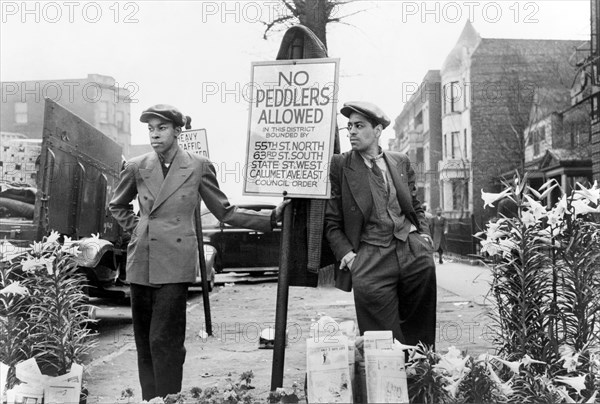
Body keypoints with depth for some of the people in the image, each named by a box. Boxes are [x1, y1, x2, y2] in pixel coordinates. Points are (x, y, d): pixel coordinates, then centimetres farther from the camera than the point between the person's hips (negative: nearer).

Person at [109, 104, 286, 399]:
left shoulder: (198, 167, 0)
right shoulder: (137, 167, 7)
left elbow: (225, 212, 6)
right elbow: (117, 206, 25)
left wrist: (272, 218, -1)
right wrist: (136, 229, 10)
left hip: (175, 262, -3)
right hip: (141, 262, 4)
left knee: (164, 340, -8)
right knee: (143, 340, 8)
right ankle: (149, 398, 19)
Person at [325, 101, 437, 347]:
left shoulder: (401, 162, 16)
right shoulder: (339, 165, 4)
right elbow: (331, 222, 3)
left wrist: (424, 235, 6)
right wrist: (347, 255, -10)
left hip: (413, 250, 3)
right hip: (370, 258, -3)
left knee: (419, 334, -1)